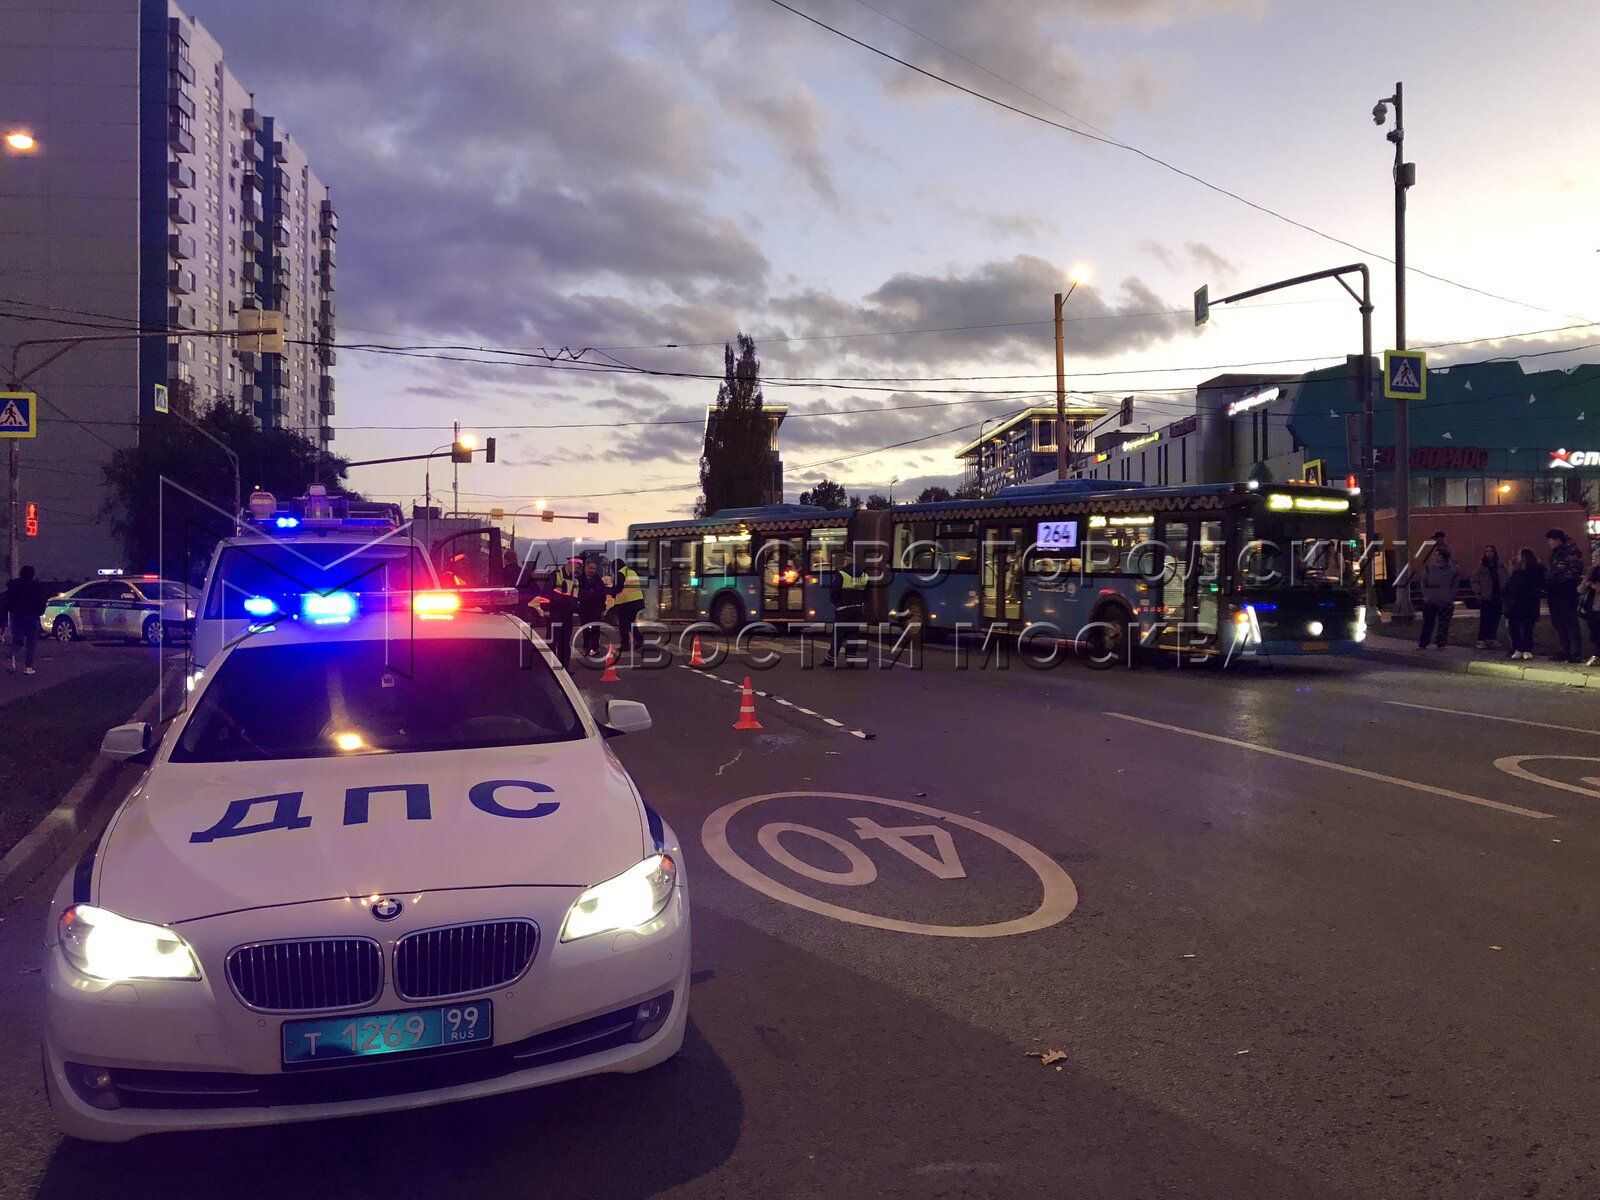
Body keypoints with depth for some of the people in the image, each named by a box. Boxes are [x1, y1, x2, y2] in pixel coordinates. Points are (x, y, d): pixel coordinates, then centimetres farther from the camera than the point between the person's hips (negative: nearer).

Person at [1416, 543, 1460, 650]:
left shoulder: (1452, 570, -1)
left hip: (1446, 602, 0)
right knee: (1428, 624, 0)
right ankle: (1422, 644, 2)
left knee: (1444, 625, 5)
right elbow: (1424, 584, 9)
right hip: (1430, 602, 0)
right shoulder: (1428, 569, 2)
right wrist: (1426, 595, 0)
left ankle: (1441, 644, 16)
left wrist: (1450, 598, -2)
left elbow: (1454, 586, 5)